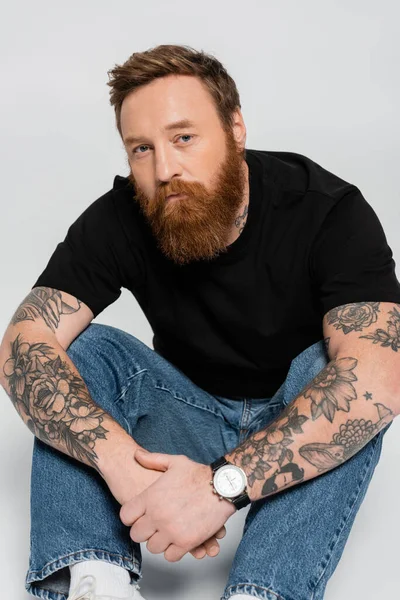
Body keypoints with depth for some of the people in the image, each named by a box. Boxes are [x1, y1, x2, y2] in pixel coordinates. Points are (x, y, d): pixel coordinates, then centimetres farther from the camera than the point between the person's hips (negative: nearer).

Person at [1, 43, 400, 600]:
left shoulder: (329, 211, -24)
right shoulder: (117, 220, -15)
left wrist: (223, 484, -47)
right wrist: (121, 462, -44)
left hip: (302, 433, -2)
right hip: (191, 415, 3)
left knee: (338, 374, -32)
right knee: (83, 350, -20)